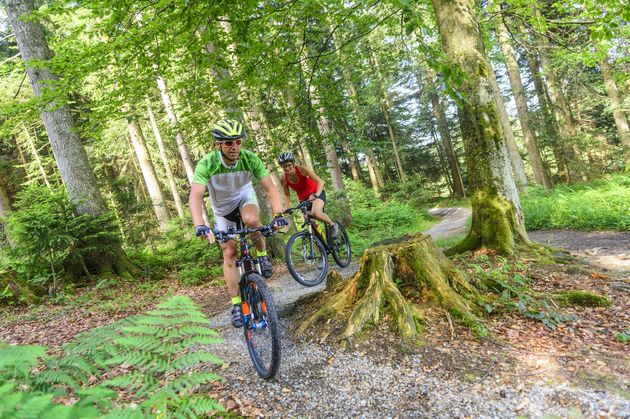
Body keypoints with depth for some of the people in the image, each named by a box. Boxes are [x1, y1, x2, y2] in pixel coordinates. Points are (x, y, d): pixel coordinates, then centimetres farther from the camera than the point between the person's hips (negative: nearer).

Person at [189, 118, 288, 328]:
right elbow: (195, 195, -42)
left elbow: (270, 187, -29)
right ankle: (236, 304, 10)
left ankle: (262, 254, -6)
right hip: (222, 208, 0)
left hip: (245, 196, 0)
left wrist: (278, 214, -44)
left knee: (251, 219, -37)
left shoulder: (250, 158, -28)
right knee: (229, 254, -2)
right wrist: (200, 225, -58)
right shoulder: (207, 164, -31)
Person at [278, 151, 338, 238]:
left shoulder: (301, 169, -24)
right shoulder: (284, 180, -14)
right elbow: (287, 195, -2)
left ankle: (332, 225, -6)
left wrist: (315, 195, -43)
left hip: (316, 193, -5)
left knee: (315, 213, -31)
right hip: (304, 198, 5)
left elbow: (320, 182, -28)